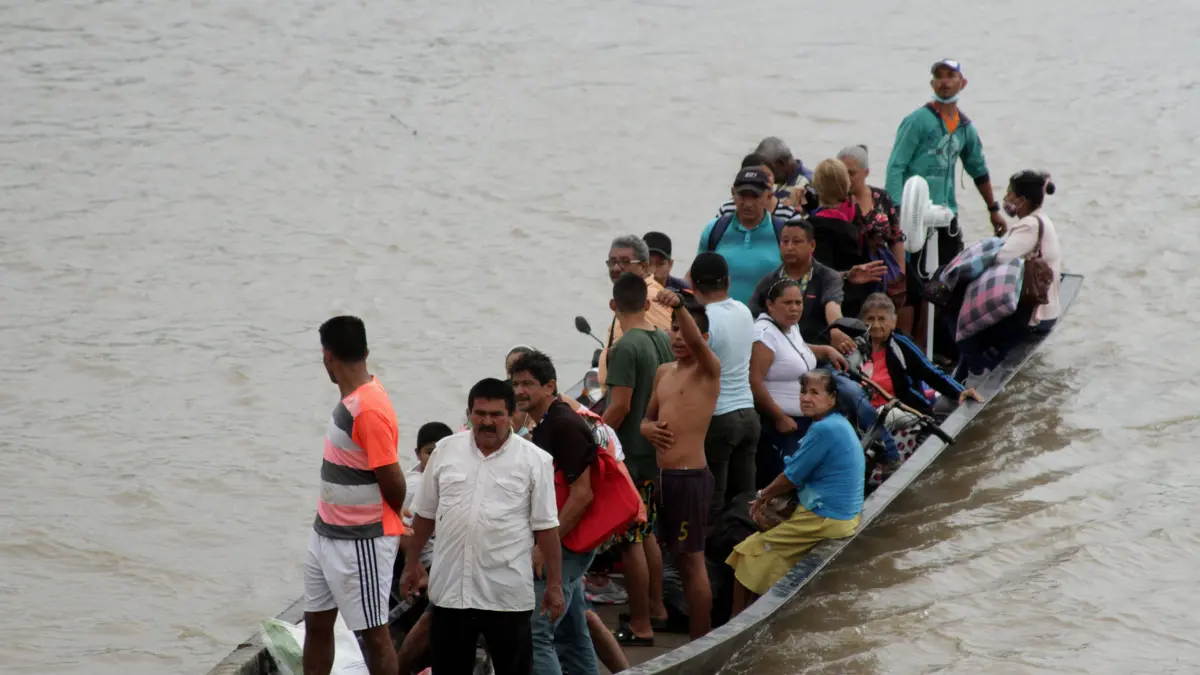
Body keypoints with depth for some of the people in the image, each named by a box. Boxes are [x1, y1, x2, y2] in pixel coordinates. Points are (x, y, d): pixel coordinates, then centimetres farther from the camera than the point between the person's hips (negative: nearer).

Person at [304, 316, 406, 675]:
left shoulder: (369, 410, -23)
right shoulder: (351, 398, 6)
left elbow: (394, 482, -19)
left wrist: (388, 521, -1)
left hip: (361, 542, -10)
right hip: (326, 534, 10)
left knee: (373, 633, 0)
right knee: (316, 623, 14)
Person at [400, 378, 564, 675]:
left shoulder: (534, 460, -5)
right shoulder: (446, 451, 4)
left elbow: (545, 526, -4)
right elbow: (425, 513, 12)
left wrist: (554, 584, -4)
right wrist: (411, 562, 14)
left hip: (507, 592, -3)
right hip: (450, 586, 3)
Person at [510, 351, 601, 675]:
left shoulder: (565, 426, -15)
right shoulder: (543, 427, 14)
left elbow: (582, 494, -21)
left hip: (566, 547, -10)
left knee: (533, 633, -15)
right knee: (571, 634, 14)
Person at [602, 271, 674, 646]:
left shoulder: (625, 348, -18)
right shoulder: (664, 341, 5)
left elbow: (620, 406, -21)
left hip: (630, 454, -8)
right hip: (657, 450, 8)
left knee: (631, 540, -3)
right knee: (647, 533, 22)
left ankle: (640, 626, 0)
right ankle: (656, 606, 32)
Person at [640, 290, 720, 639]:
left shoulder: (708, 370, -6)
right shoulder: (663, 372, 16)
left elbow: (695, 341, -27)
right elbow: (648, 417, 26)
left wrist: (680, 305, -44)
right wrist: (648, 428, 1)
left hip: (691, 476, -8)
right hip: (664, 475, 8)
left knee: (692, 561, -5)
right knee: (680, 559, 13)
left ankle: (701, 643, 0)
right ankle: (698, 637, 21)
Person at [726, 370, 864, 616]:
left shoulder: (824, 430, -22)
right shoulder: (839, 424, 9)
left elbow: (792, 477, -13)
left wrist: (764, 495, 4)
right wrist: (769, 496, 11)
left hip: (824, 519, -10)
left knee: (749, 553, 0)